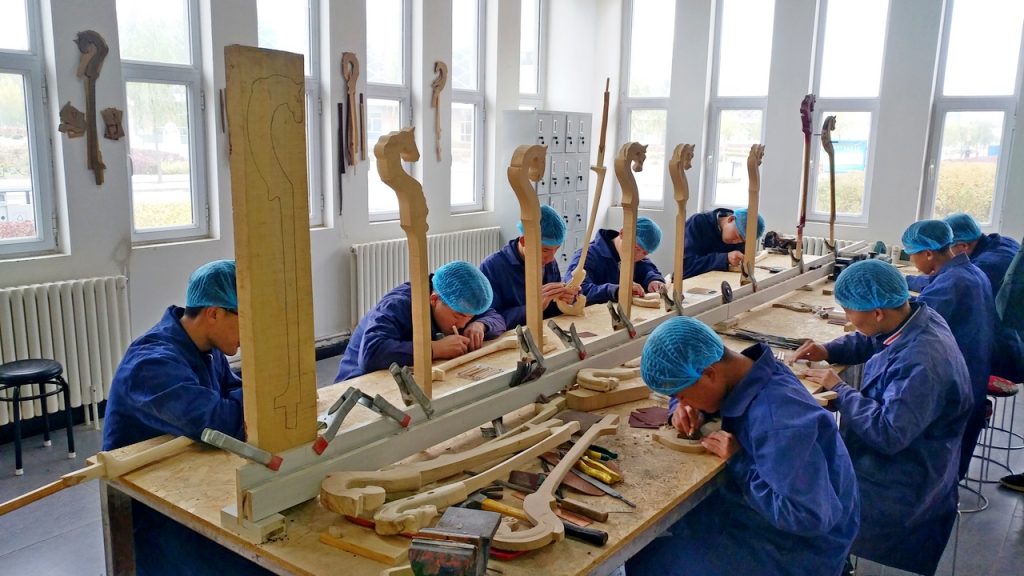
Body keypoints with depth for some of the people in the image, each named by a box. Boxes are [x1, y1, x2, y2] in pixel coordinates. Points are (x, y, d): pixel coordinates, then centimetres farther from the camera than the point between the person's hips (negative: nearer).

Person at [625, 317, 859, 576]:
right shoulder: (747, 371, -9)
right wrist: (685, 408, -10)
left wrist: (739, 462, -27)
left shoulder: (777, 422, -34)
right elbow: (691, 389, 12)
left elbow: (809, 516, -32)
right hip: (759, 507, 8)